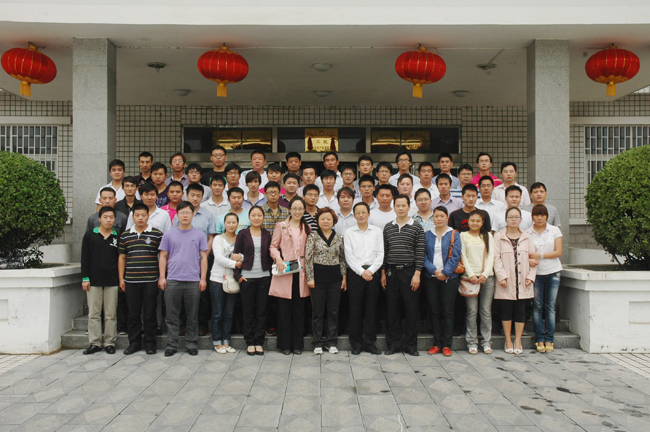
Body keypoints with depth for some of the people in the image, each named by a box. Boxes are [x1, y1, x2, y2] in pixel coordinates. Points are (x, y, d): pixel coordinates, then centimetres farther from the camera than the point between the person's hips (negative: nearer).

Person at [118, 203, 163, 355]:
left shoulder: (157, 234, 1)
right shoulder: (125, 236, 10)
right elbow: (122, 258, 14)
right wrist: (121, 279, 9)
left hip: (150, 281, -3)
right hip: (131, 281, 3)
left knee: (149, 313, 4)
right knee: (133, 313, 9)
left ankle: (150, 343, 16)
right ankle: (134, 343, 21)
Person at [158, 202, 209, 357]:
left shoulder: (199, 235, 6)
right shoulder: (169, 235, 7)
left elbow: (204, 257, 6)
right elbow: (163, 257, 9)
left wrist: (203, 278, 0)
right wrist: (162, 277, 1)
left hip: (193, 281, 0)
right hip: (172, 280, 0)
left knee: (193, 316, 6)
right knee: (172, 316, 5)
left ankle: (192, 345, 17)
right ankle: (172, 345, 14)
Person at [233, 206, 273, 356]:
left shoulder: (267, 235, 8)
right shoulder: (243, 234, 1)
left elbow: (269, 255, 12)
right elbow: (236, 255, 0)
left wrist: (270, 272, 3)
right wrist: (238, 275, -7)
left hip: (264, 277, 2)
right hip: (247, 277, -2)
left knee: (262, 310, 5)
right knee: (248, 311, 4)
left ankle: (259, 342, 15)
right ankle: (250, 342, 15)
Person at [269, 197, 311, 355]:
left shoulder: (307, 228, 13)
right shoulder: (281, 226, 4)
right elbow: (273, 245, 4)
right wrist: (278, 258, -14)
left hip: (300, 272, 3)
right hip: (284, 272, -2)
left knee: (299, 309, 6)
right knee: (284, 309, 1)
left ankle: (297, 344, 16)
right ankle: (285, 344, 12)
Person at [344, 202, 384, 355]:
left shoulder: (377, 231, 9)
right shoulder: (349, 232, 5)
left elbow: (380, 254, 4)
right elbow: (349, 256, -1)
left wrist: (370, 270, -8)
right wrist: (362, 272, -9)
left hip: (372, 272, 1)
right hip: (355, 273, -1)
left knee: (371, 309, 4)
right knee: (355, 309, 0)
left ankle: (370, 342, 13)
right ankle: (356, 344, 10)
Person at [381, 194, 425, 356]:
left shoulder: (416, 228, 1)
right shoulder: (388, 227, 10)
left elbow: (420, 253, -3)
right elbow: (384, 251, 11)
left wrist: (417, 274, -10)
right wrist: (383, 273, 6)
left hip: (409, 272, -2)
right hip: (392, 272, 3)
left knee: (412, 309, 1)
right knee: (393, 309, 6)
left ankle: (410, 344, 13)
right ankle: (394, 344, 16)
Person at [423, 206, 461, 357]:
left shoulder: (454, 234, 3)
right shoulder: (427, 235, 8)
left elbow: (455, 256, -5)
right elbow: (424, 256, 1)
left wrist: (445, 272, -13)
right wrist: (435, 271, -12)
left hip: (449, 278, -2)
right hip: (431, 278, 2)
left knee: (447, 312, 1)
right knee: (434, 311, 6)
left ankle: (447, 345, 8)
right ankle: (437, 343, 14)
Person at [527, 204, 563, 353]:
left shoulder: (555, 230, 4)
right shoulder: (527, 233, 3)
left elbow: (558, 252, -2)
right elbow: (525, 253, 1)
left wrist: (540, 255, -13)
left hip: (553, 272, 1)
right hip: (536, 273, 0)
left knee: (550, 307, 2)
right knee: (537, 307, -1)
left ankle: (549, 340, 9)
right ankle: (539, 339, 8)